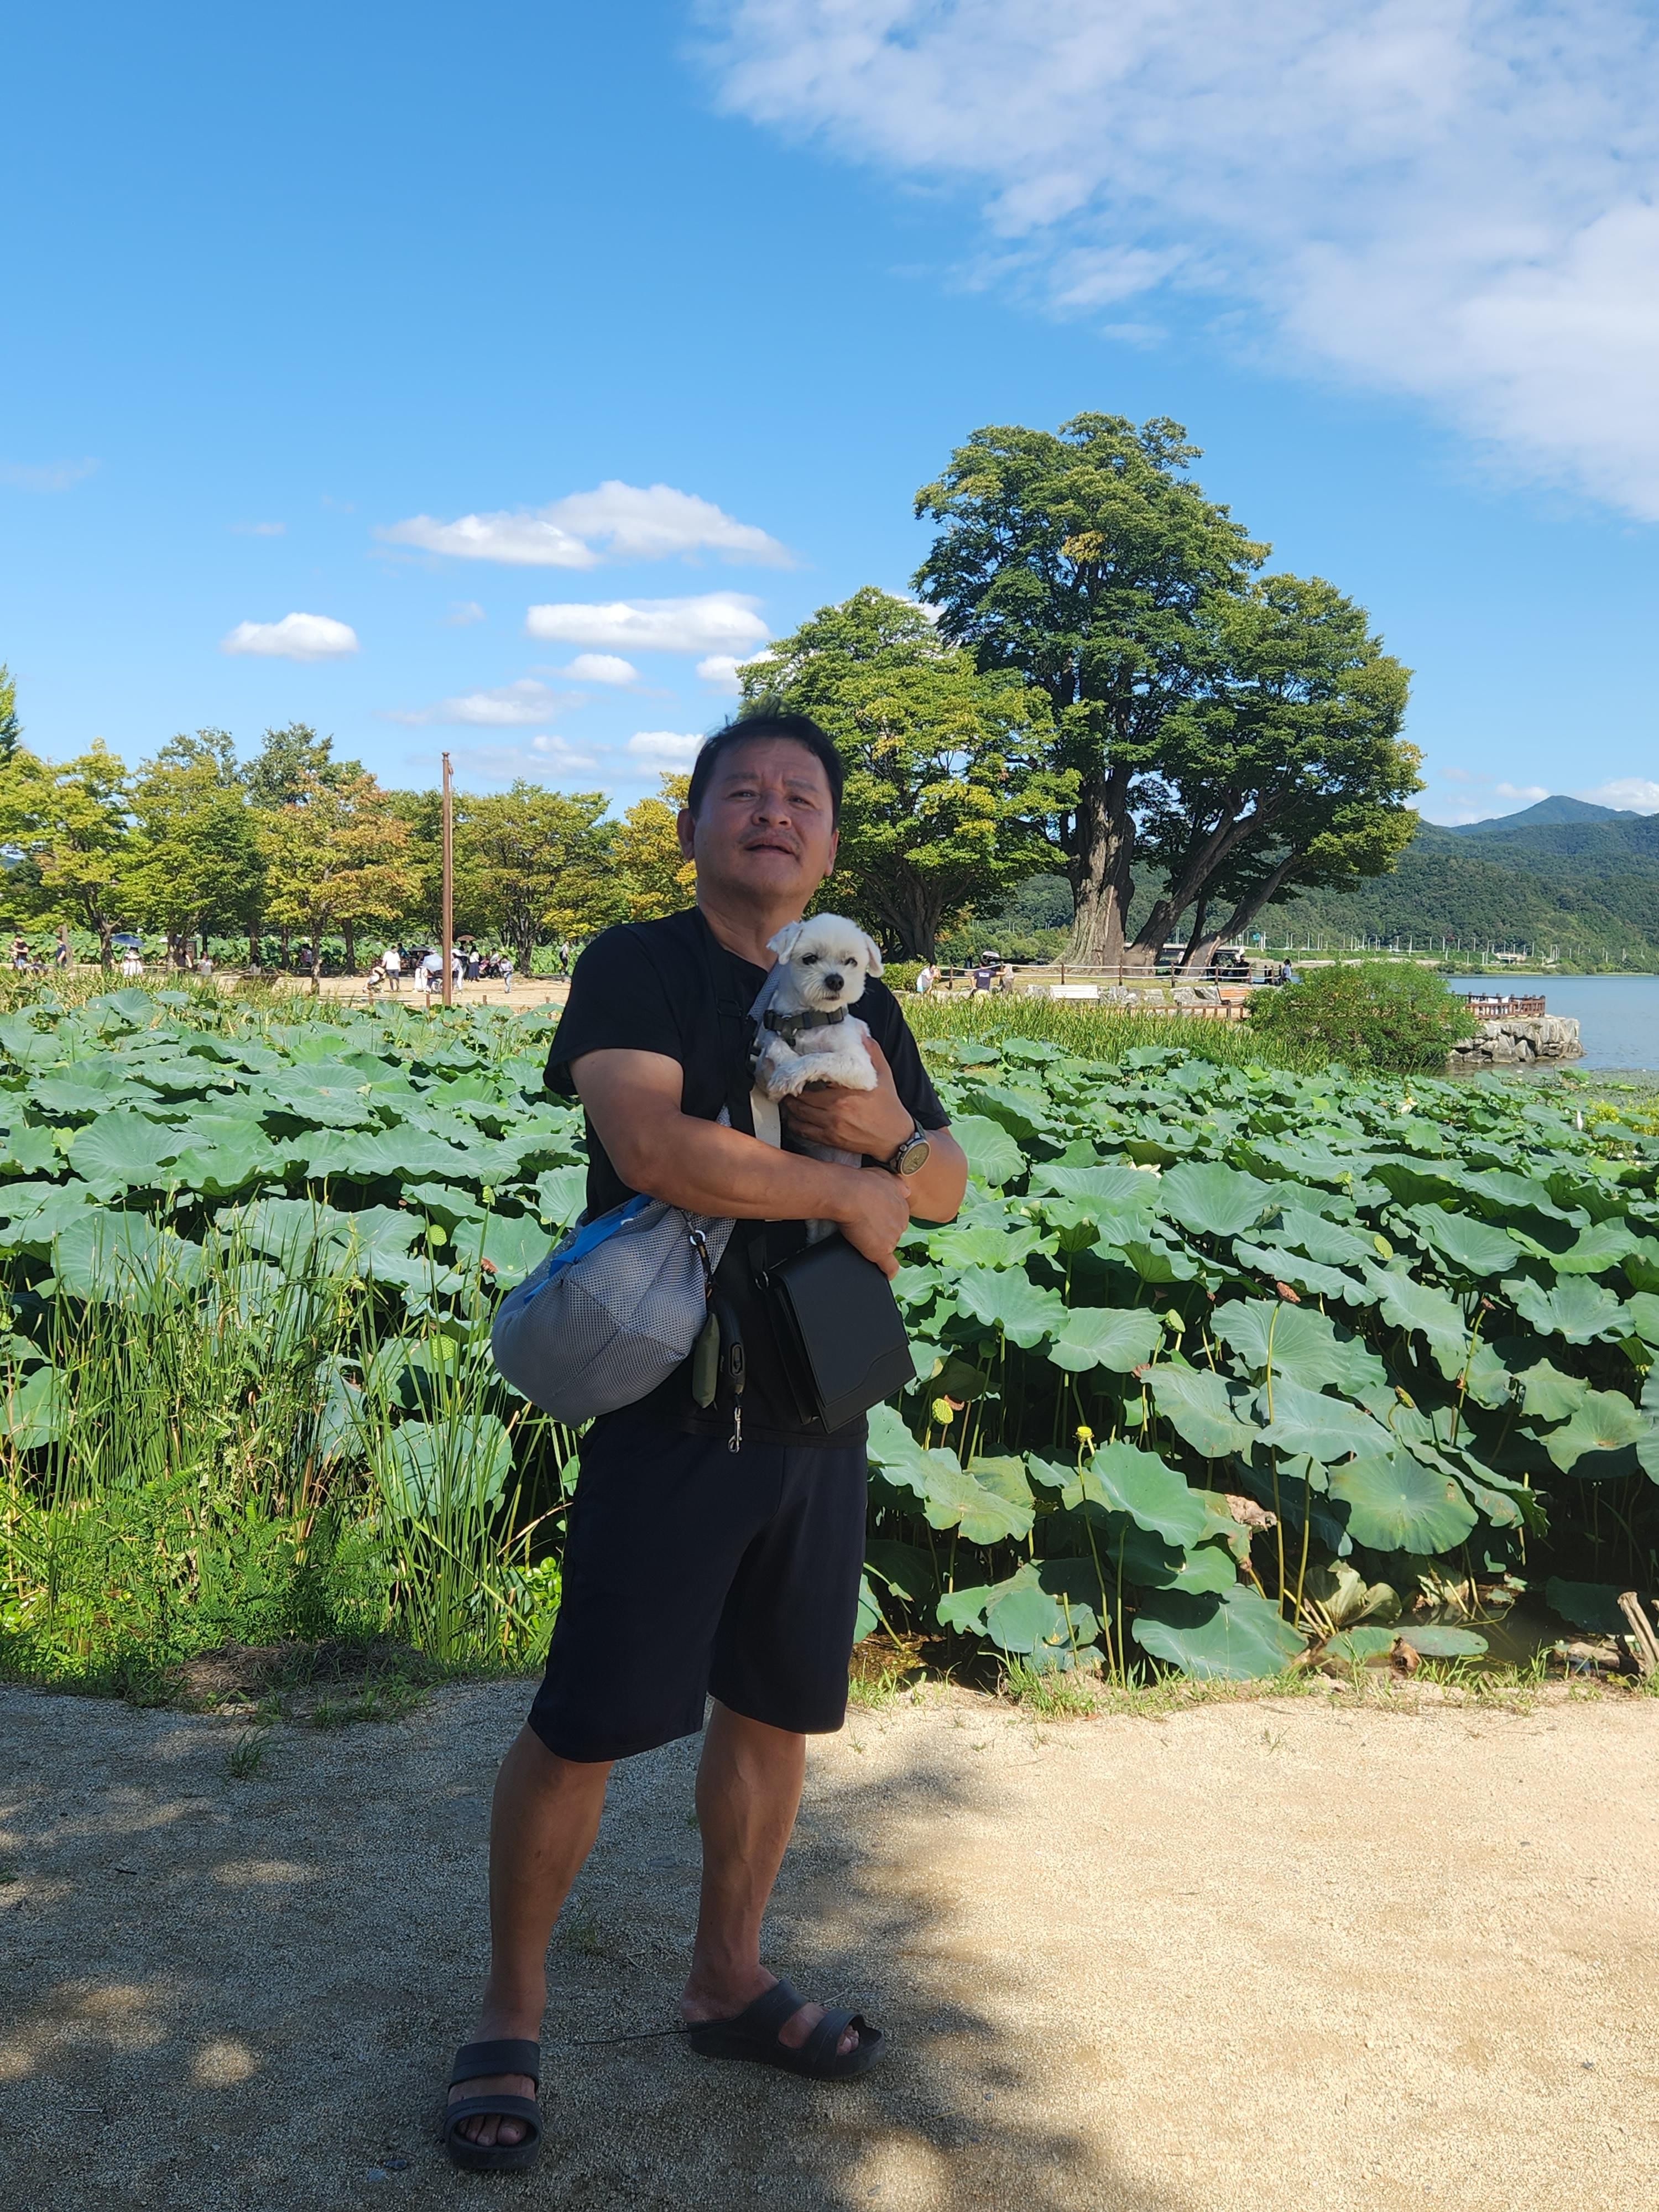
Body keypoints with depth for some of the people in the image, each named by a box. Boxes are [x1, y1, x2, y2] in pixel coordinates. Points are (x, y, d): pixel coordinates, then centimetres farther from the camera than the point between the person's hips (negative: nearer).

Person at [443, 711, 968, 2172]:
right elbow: (655, 1145, -24)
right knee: (587, 1723, 0)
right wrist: (848, 1190, -15)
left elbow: (948, 1187, 15)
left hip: (818, 1419, 6)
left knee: (775, 1710, 15)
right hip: (667, 1411, -6)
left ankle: (727, 1981, 35)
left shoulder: (862, 1004, 13)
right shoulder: (635, 968, -6)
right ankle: (509, 2015, 21)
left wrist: (891, 1130, -8)